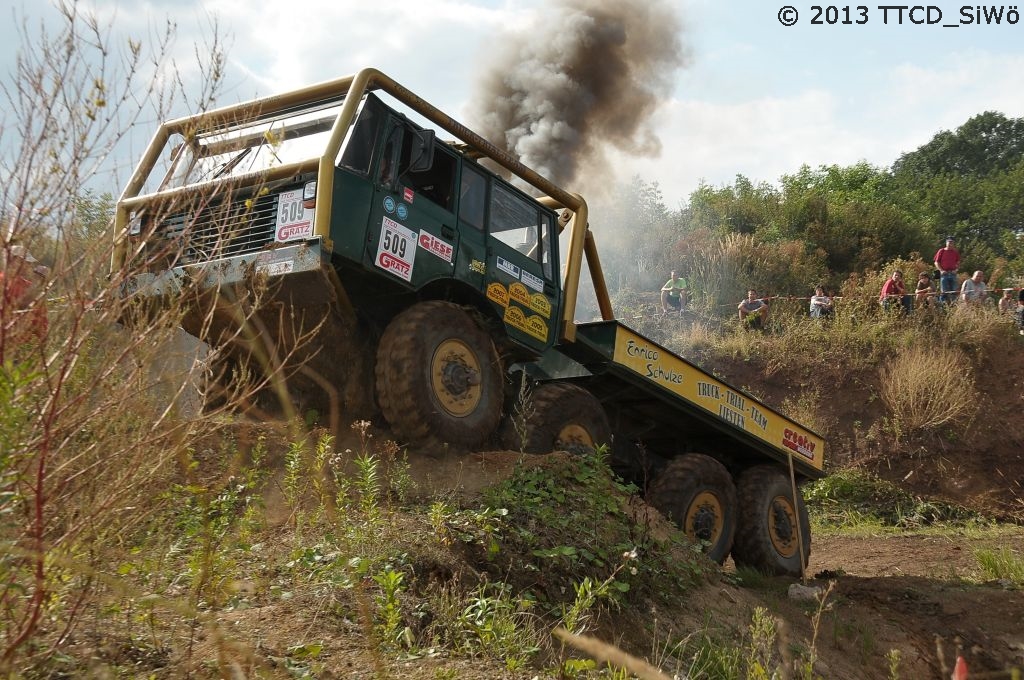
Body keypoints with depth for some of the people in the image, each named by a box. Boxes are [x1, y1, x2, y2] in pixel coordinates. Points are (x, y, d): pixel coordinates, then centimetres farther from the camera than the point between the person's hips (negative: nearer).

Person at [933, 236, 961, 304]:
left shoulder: (955, 252, 10)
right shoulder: (941, 251, 3)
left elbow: (958, 263, 15)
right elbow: (936, 263, 3)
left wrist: (956, 269, -3)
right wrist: (941, 270, -9)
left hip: (953, 273, 2)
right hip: (944, 273, -2)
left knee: (953, 291, 3)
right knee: (943, 291, -3)